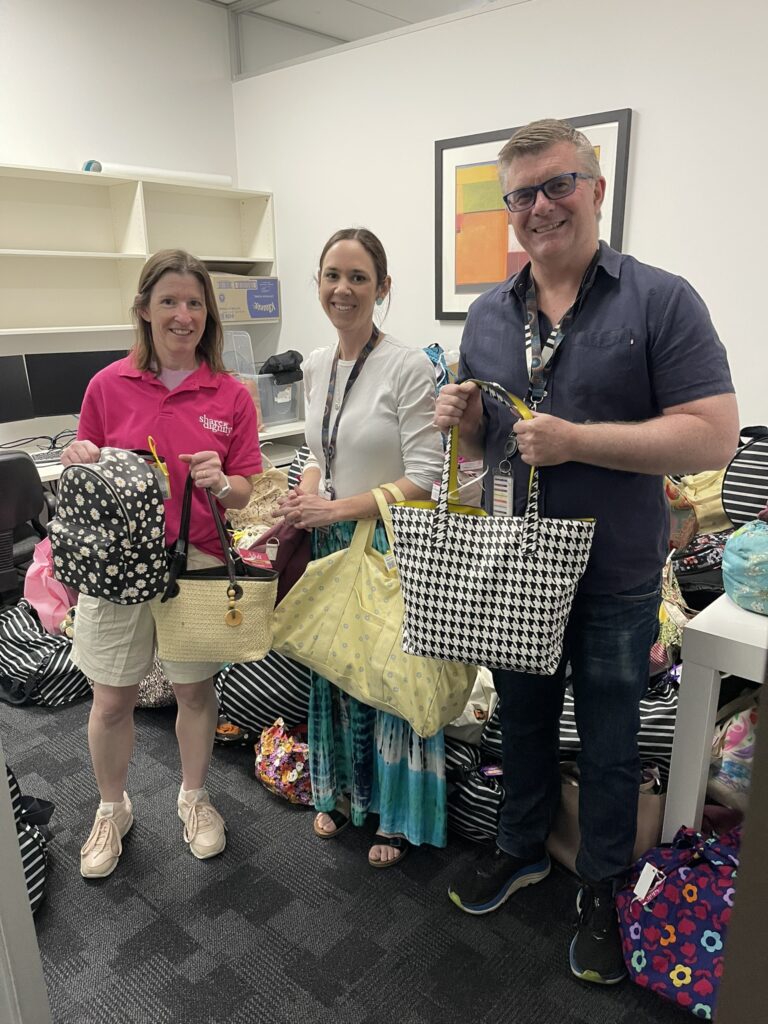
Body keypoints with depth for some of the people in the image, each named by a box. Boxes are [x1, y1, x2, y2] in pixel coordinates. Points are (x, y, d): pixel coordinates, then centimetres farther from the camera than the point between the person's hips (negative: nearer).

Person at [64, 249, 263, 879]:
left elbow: (247, 491, 2)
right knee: (112, 702, 10)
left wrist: (220, 481, -19)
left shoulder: (232, 396, -1)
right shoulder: (109, 385, -2)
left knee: (196, 690, 14)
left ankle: (194, 798, 41)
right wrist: (79, 463, -15)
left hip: (199, 561, 0)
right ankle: (113, 810, 38)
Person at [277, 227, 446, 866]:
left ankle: (398, 815, 31)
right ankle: (344, 793, 42)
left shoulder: (410, 367, -16)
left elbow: (424, 480, -18)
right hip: (332, 545, 6)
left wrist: (336, 507, -20)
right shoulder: (315, 367, 6)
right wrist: (305, 494, -4)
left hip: (391, 547, -6)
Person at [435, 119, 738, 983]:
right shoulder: (487, 316, 6)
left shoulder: (661, 301, -10)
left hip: (614, 577, -4)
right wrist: (461, 418, -10)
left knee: (607, 743, 15)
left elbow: (713, 436, -18)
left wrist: (574, 440, -25)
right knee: (522, 719, 22)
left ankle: (601, 888, 39)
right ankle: (521, 848, 46)